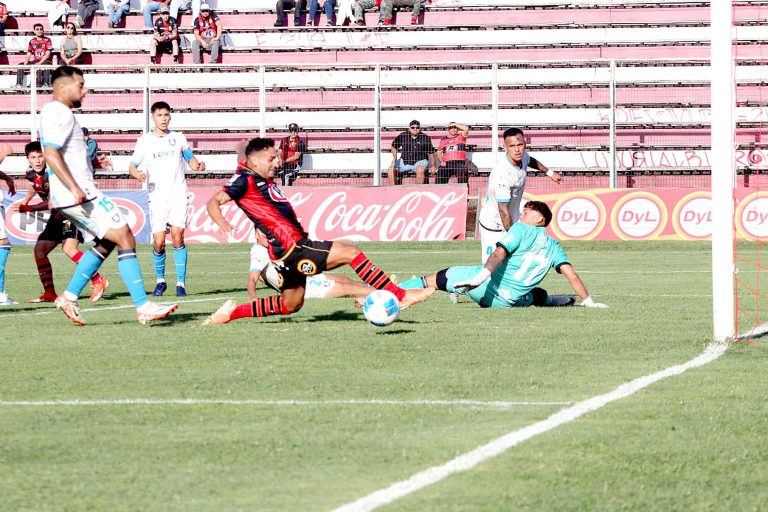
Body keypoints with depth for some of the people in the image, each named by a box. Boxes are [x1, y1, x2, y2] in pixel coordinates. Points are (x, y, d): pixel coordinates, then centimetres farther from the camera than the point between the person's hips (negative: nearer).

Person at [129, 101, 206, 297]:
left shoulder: (178, 138, 10)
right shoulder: (145, 141, 6)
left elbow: (190, 159, 20)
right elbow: (132, 166, 8)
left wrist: (197, 165, -4)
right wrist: (138, 174, -15)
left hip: (178, 195, 0)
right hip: (157, 198, 0)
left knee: (177, 236, -13)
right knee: (158, 242, -8)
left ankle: (181, 283, -8)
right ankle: (160, 281, 15)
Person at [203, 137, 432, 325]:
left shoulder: (264, 181, 17)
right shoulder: (245, 180, -9)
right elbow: (214, 202, -14)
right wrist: (222, 224, -31)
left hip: (295, 247, 11)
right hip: (292, 249, -11)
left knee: (290, 306, 23)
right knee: (350, 252, -12)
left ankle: (232, 312, 24)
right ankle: (400, 296, -11)